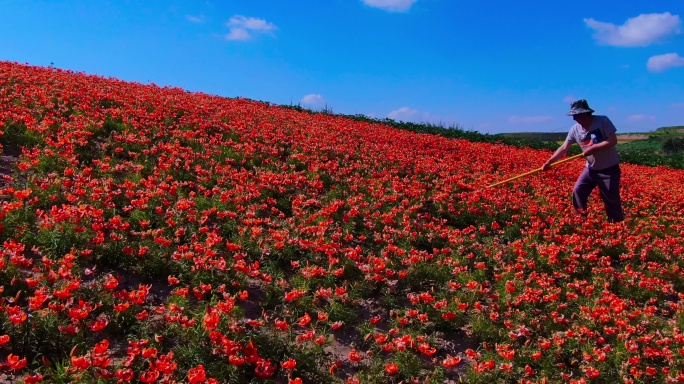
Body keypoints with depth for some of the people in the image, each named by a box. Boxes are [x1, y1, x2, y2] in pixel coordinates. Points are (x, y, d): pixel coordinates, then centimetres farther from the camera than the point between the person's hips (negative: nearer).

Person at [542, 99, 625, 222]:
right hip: (591, 169, 5)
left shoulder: (603, 121, -19)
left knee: (612, 200, 0)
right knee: (577, 192, 1)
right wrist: (549, 162, -13)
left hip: (609, 169, -5)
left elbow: (613, 141, -24)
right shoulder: (575, 129, -6)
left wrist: (593, 148, -27)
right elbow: (564, 148, -5)